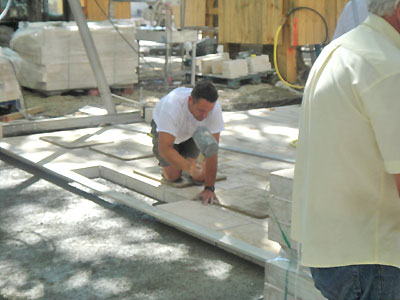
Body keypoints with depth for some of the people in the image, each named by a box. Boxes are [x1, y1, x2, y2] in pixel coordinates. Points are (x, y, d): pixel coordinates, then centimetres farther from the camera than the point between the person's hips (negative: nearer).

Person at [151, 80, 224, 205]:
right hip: (164, 130, -2)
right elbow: (164, 149, -46)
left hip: (193, 132, 2)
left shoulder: (214, 107, -37)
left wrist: (209, 188, -37)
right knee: (173, 176, -9)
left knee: (200, 176, -9)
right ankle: (165, 162, 23)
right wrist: (187, 166, -62)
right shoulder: (172, 105, -45)